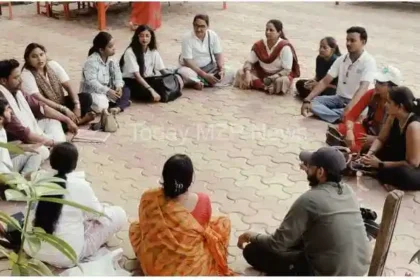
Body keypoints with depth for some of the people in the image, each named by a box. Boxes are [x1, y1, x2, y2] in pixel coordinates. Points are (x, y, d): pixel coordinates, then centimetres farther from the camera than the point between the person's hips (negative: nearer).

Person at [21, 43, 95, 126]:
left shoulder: (53, 65, -3)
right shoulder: (26, 75, -16)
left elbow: (69, 87, -5)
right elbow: (40, 100, -25)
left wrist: (77, 105, -23)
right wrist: (64, 109, -31)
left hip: (60, 102, 5)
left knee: (86, 97, -15)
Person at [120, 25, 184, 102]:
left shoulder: (153, 51, 2)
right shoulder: (130, 52, -17)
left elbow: (163, 70, -1)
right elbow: (137, 75, -24)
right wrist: (151, 90, -34)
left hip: (146, 79, 6)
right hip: (131, 82, -5)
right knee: (151, 95, -37)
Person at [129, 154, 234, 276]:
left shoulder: (149, 199, -15)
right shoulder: (203, 200, -16)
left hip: (158, 268, 2)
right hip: (195, 269, -1)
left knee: (135, 227, 28)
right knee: (224, 222, 21)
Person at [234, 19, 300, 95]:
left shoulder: (285, 47, -19)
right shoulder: (259, 45, -5)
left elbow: (287, 70, -20)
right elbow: (249, 62, -4)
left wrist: (271, 78, -31)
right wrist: (248, 73, -25)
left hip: (279, 75, -5)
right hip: (262, 74, 5)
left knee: (281, 81, -40)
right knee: (240, 73, -17)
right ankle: (267, 87, -24)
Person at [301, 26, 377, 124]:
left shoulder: (369, 61, -15)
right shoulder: (341, 59, 2)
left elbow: (363, 88, -28)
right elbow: (325, 81, -1)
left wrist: (349, 107, -45)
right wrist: (307, 100, -12)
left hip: (356, 102, -6)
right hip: (339, 98, 6)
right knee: (312, 102, -18)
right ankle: (342, 117, -30)